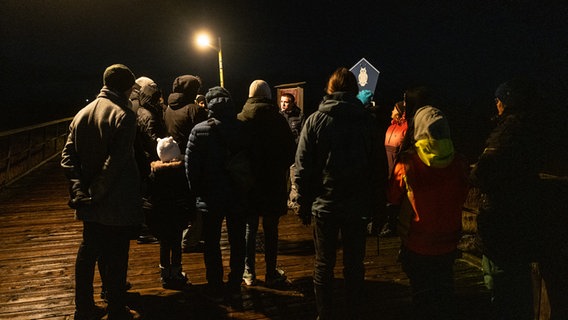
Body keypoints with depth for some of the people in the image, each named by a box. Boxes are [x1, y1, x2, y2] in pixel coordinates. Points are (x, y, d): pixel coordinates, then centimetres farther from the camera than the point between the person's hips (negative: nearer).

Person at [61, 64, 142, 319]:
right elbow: (117, 162, -23)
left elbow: (68, 156, 1)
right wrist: (96, 193, -15)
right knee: (115, 259, 6)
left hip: (89, 204, 7)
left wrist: (79, 191, -6)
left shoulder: (82, 114, 7)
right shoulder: (124, 115, -14)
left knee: (88, 253, 19)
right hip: (117, 204, -7)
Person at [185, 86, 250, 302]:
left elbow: (190, 165, -9)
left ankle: (216, 288, 20)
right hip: (238, 196, 2)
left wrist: (197, 191, 4)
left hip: (211, 197, -2)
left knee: (212, 243, 12)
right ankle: (235, 287, 26)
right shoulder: (243, 129, -7)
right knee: (237, 241, 15)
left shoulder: (200, 130, -11)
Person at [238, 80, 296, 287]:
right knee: (271, 230, 9)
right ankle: (271, 274, 17)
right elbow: (291, 151, -1)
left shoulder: (240, 119, -6)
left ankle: (249, 273, 18)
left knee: (249, 228, 11)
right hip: (274, 183, 0)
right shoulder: (279, 120, -5)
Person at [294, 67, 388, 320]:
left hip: (324, 205, -1)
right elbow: (380, 168, 0)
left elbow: (302, 168, -5)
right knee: (354, 265, 13)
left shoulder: (315, 121, -4)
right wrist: (377, 205, 7)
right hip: (358, 206, 1)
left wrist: (304, 204, 1)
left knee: (323, 265, 12)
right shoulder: (368, 121, -2)